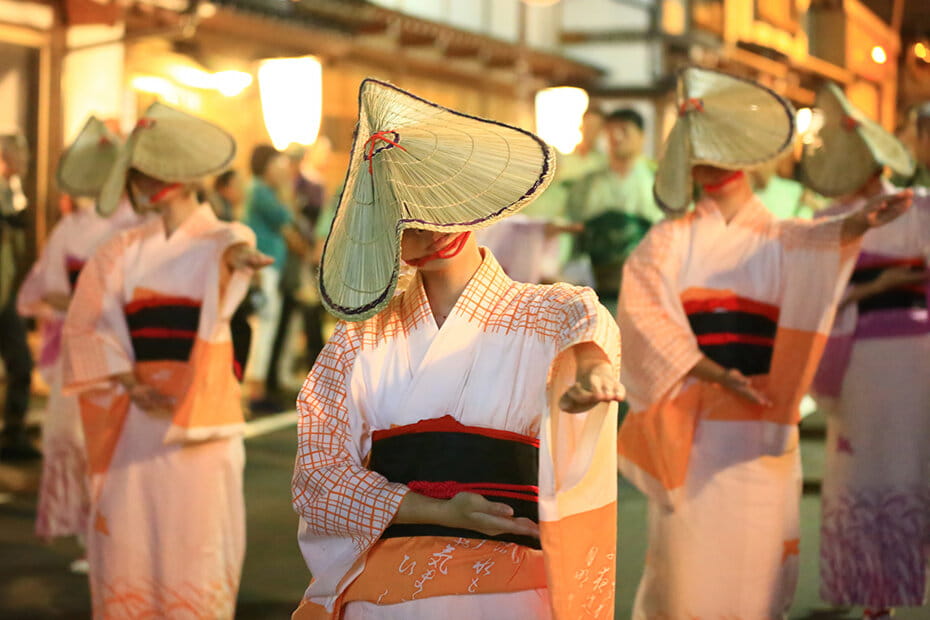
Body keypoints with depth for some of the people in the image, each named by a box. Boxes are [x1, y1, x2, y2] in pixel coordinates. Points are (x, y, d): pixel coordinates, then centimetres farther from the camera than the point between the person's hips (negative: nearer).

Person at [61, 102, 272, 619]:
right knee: (128, 534, 4)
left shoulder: (219, 240, 1)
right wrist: (129, 384, -10)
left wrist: (236, 256, -49)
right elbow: (88, 326, 5)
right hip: (134, 419, 3)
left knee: (197, 538, -2)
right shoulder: (122, 252, 11)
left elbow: (230, 250, -24)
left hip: (200, 410, -3)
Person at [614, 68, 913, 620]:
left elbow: (821, 242, -13)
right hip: (688, 421, -1)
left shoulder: (784, 238, 10)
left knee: (755, 552, 2)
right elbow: (643, 310, -8)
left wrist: (858, 224, -36)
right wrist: (709, 370, -19)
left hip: (761, 425, 1)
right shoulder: (672, 240, 6)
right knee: (687, 550, -2)